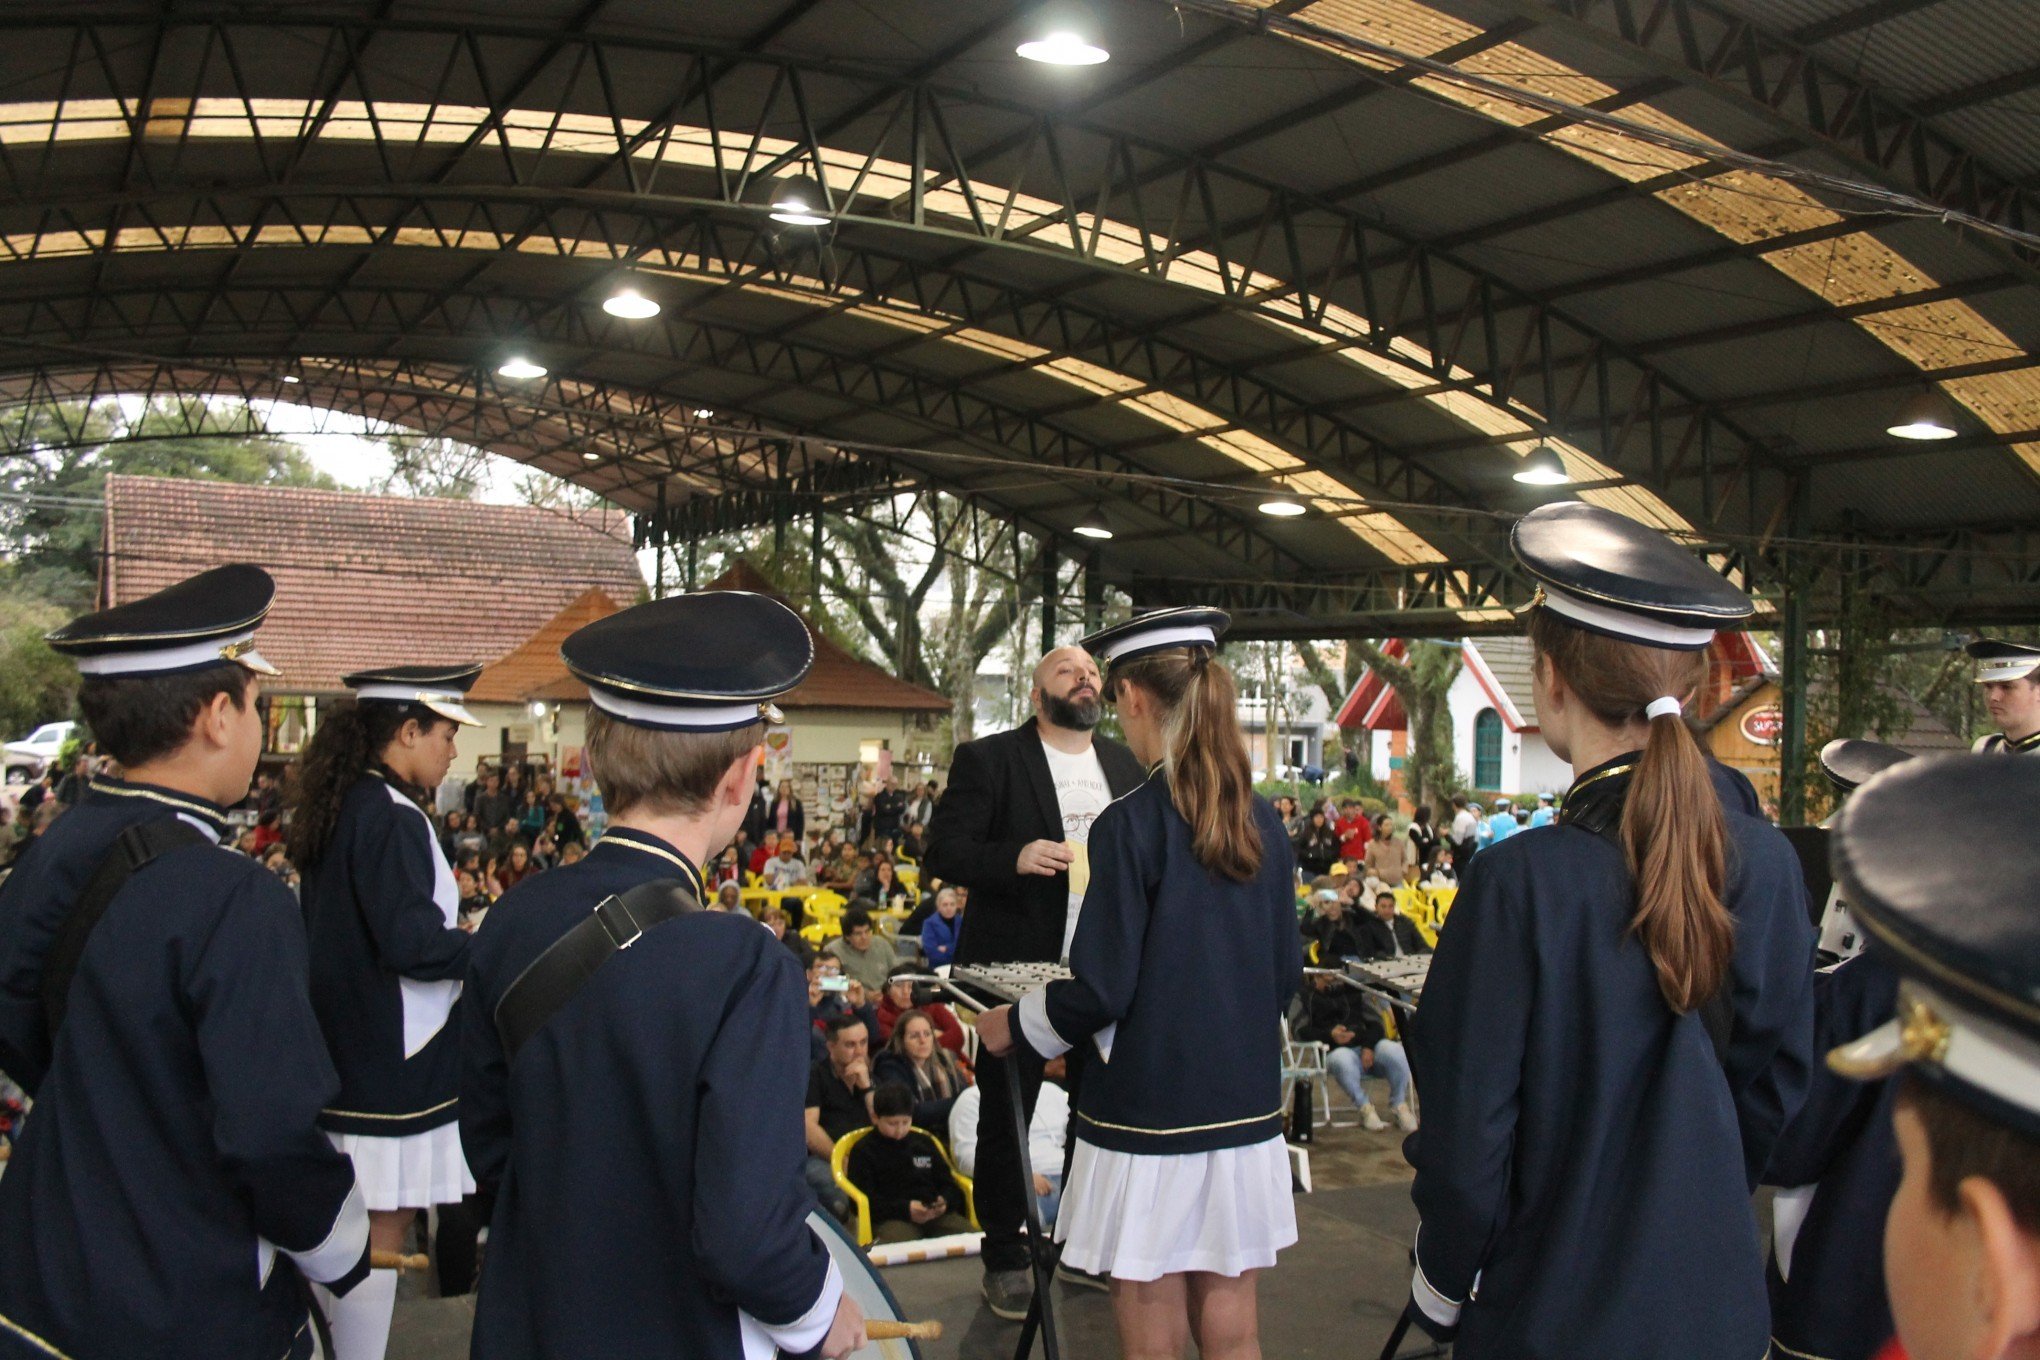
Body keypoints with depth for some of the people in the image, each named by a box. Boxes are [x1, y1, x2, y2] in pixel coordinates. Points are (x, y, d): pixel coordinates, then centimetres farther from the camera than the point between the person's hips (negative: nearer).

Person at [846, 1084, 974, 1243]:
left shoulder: (924, 1142, 23)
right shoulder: (863, 1150, 10)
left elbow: (948, 1183, 25)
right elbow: (863, 1200, -1)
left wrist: (945, 1202, -1)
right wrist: (905, 1209, -16)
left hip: (936, 1213, 4)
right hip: (891, 1219, -4)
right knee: (896, 1238, -41)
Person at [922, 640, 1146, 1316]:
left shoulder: (1127, 766, 11)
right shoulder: (987, 760, -5)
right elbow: (942, 853, -9)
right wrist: (1014, 859, -26)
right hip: (1017, 971, -4)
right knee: (1007, 1116, 6)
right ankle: (1004, 1259, 21)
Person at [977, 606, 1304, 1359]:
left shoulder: (1131, 825, -16)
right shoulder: (1263, 824, 2)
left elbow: (1101, 989, -14)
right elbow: (1286, 969, 10)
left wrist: (1014, 1025, 3)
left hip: (1149, 1121, -5)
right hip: (1246, 1117, 6)